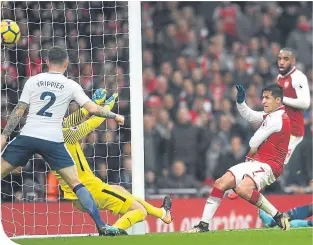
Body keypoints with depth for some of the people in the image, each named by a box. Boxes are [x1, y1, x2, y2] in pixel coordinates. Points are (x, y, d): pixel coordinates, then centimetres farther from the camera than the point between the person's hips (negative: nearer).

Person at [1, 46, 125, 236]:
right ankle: (102, 226, -3)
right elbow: (93, 109, -1)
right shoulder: (71, 86, 5)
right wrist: (115, 116, 15)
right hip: (53, 140, -1)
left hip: (27, 136, 1)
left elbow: (19, 110, 4)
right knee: (76, 183, 2)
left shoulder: (33, 81, 7)